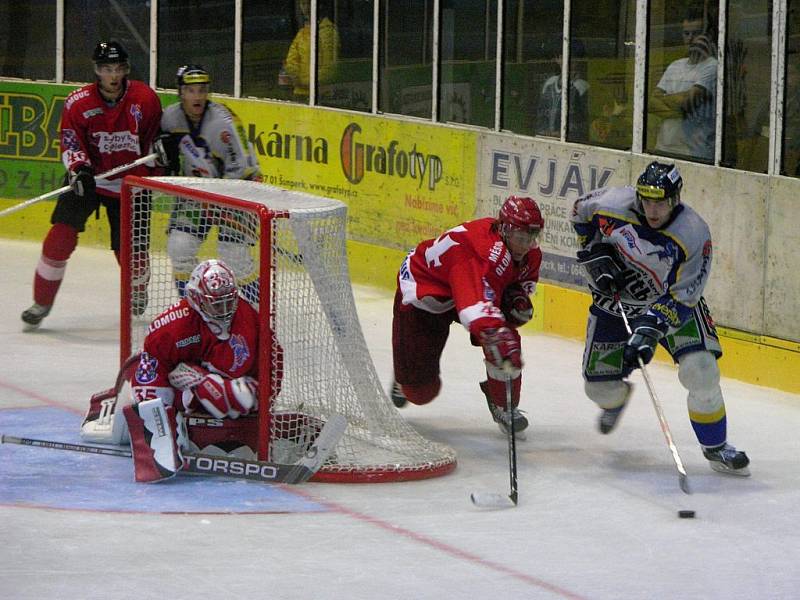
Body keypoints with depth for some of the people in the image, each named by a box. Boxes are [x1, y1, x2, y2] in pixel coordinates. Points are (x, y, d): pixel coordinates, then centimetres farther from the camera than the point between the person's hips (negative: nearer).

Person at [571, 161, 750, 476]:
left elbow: (682, 296, -26)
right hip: (615, 302, 2)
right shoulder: (613, 205, -23)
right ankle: (616, 399, 45)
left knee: (701, 371, -22)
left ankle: (715, 446, 0)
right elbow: (581, 212, 1)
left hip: (671, 302, -2)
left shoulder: (694, 234, -28)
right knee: (599, 386, 4)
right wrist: (595, 254, -9)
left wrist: (651, 327, -37)